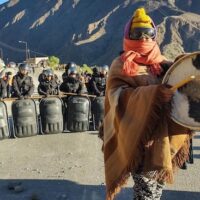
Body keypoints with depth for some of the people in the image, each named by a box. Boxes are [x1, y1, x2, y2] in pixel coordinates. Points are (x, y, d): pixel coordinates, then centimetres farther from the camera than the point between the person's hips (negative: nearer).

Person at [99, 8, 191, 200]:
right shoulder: (121, 66, -2)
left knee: (158, 183, 16)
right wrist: (153, 93, -29)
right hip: (138, 137, -5)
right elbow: (118, 95, -18)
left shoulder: (162, 64, 14)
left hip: (162, 135, 6)